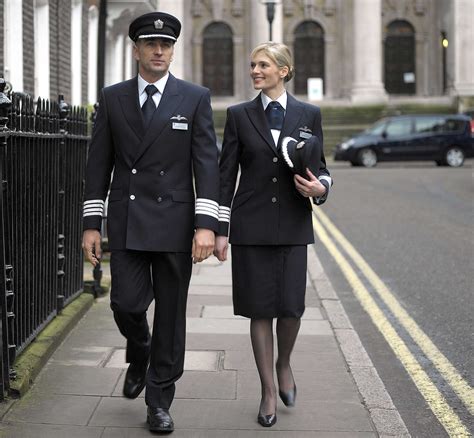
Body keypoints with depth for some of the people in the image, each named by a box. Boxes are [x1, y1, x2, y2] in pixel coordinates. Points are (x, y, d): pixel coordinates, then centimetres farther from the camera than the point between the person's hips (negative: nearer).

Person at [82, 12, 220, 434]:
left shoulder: (196, 98, 1)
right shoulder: (112, 98, 6)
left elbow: (207, 163, -5)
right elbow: (99, 164, 7)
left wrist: (206, 224, -15)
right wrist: (92, 223, 1)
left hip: (174, 223, -1)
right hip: (126, 224, 1)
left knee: (170, 314, 4)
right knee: (126, 304, -2)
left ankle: (159, 401, 17)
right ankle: (139, 356, 32)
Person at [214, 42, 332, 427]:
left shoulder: (308, 114, 5)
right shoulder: (239, 115, 4)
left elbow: (320, 166, 10)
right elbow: (226, 175, 3)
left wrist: (320, 186, -14)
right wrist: (220, 230, -1)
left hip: (293, 225, 0)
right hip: (251, 226, 0)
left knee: (292, 306, -4)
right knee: (260, 309, 3)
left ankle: (284, 363, 29)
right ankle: (269, 392, 16)